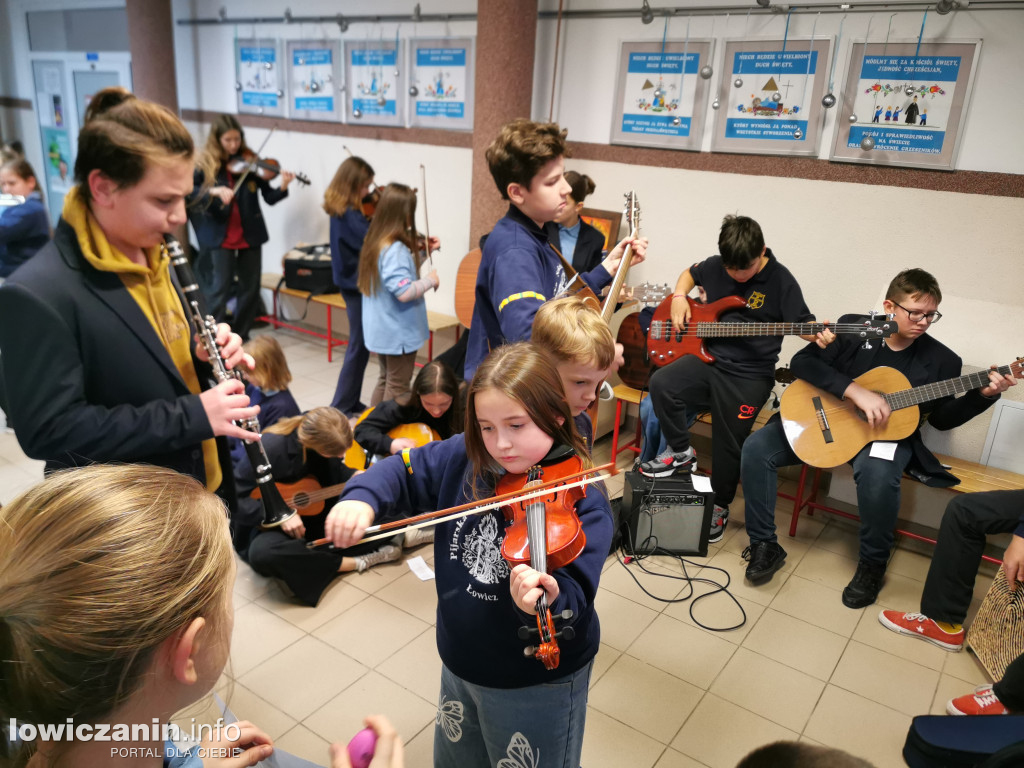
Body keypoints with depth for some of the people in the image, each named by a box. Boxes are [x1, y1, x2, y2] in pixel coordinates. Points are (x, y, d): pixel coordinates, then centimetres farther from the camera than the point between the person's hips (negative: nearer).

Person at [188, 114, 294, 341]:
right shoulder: (206, 164, -3)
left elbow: (269, 197, -5)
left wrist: (283, 188, -25)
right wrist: (213, 191, -26)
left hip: (250, 234, 2)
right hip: (221, 236, -2)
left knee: (250, 287, 8)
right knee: (221, 287, -3)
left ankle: (241, 336, 22)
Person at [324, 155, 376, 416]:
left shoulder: (341, 209, 8)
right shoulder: (349, 215, -21)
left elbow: (364, 236, 6)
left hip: (351, 281, 10)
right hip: (358, 284, -10)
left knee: (359, 345, 18)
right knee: (359, 346, -1)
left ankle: (350, 402, 27)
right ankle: (341, 407, 7)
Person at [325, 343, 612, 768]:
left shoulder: (583, 502, -24)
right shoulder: (464, 459, -9)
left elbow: (575, 595, -30)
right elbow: (402, 471, -3)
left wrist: (548, 599, -52)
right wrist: (361, 497, -24)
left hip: (537, 684, -5)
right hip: (459, 664, 6)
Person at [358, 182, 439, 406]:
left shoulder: (374, 242, 6)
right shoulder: (396, 250, -24)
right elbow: (404, 291, -31)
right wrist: (430, 280, -16)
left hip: (380, 329, 9)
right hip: (399, 331, -9)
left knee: (385, 379, 22)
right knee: (398, 387, 4)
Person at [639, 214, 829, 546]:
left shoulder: (781, 281, -8)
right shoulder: (716, 265, 3)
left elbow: (802, 323, -3)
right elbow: (690, 273, 24)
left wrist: (819, 334, -26)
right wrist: (679, 298, 4)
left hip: (750, 373, -4)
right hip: (708, 357, 4)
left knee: (729, 444, -3)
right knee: (661, 383, -21)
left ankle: (720, 506, 23)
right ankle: (680, 453, 1)